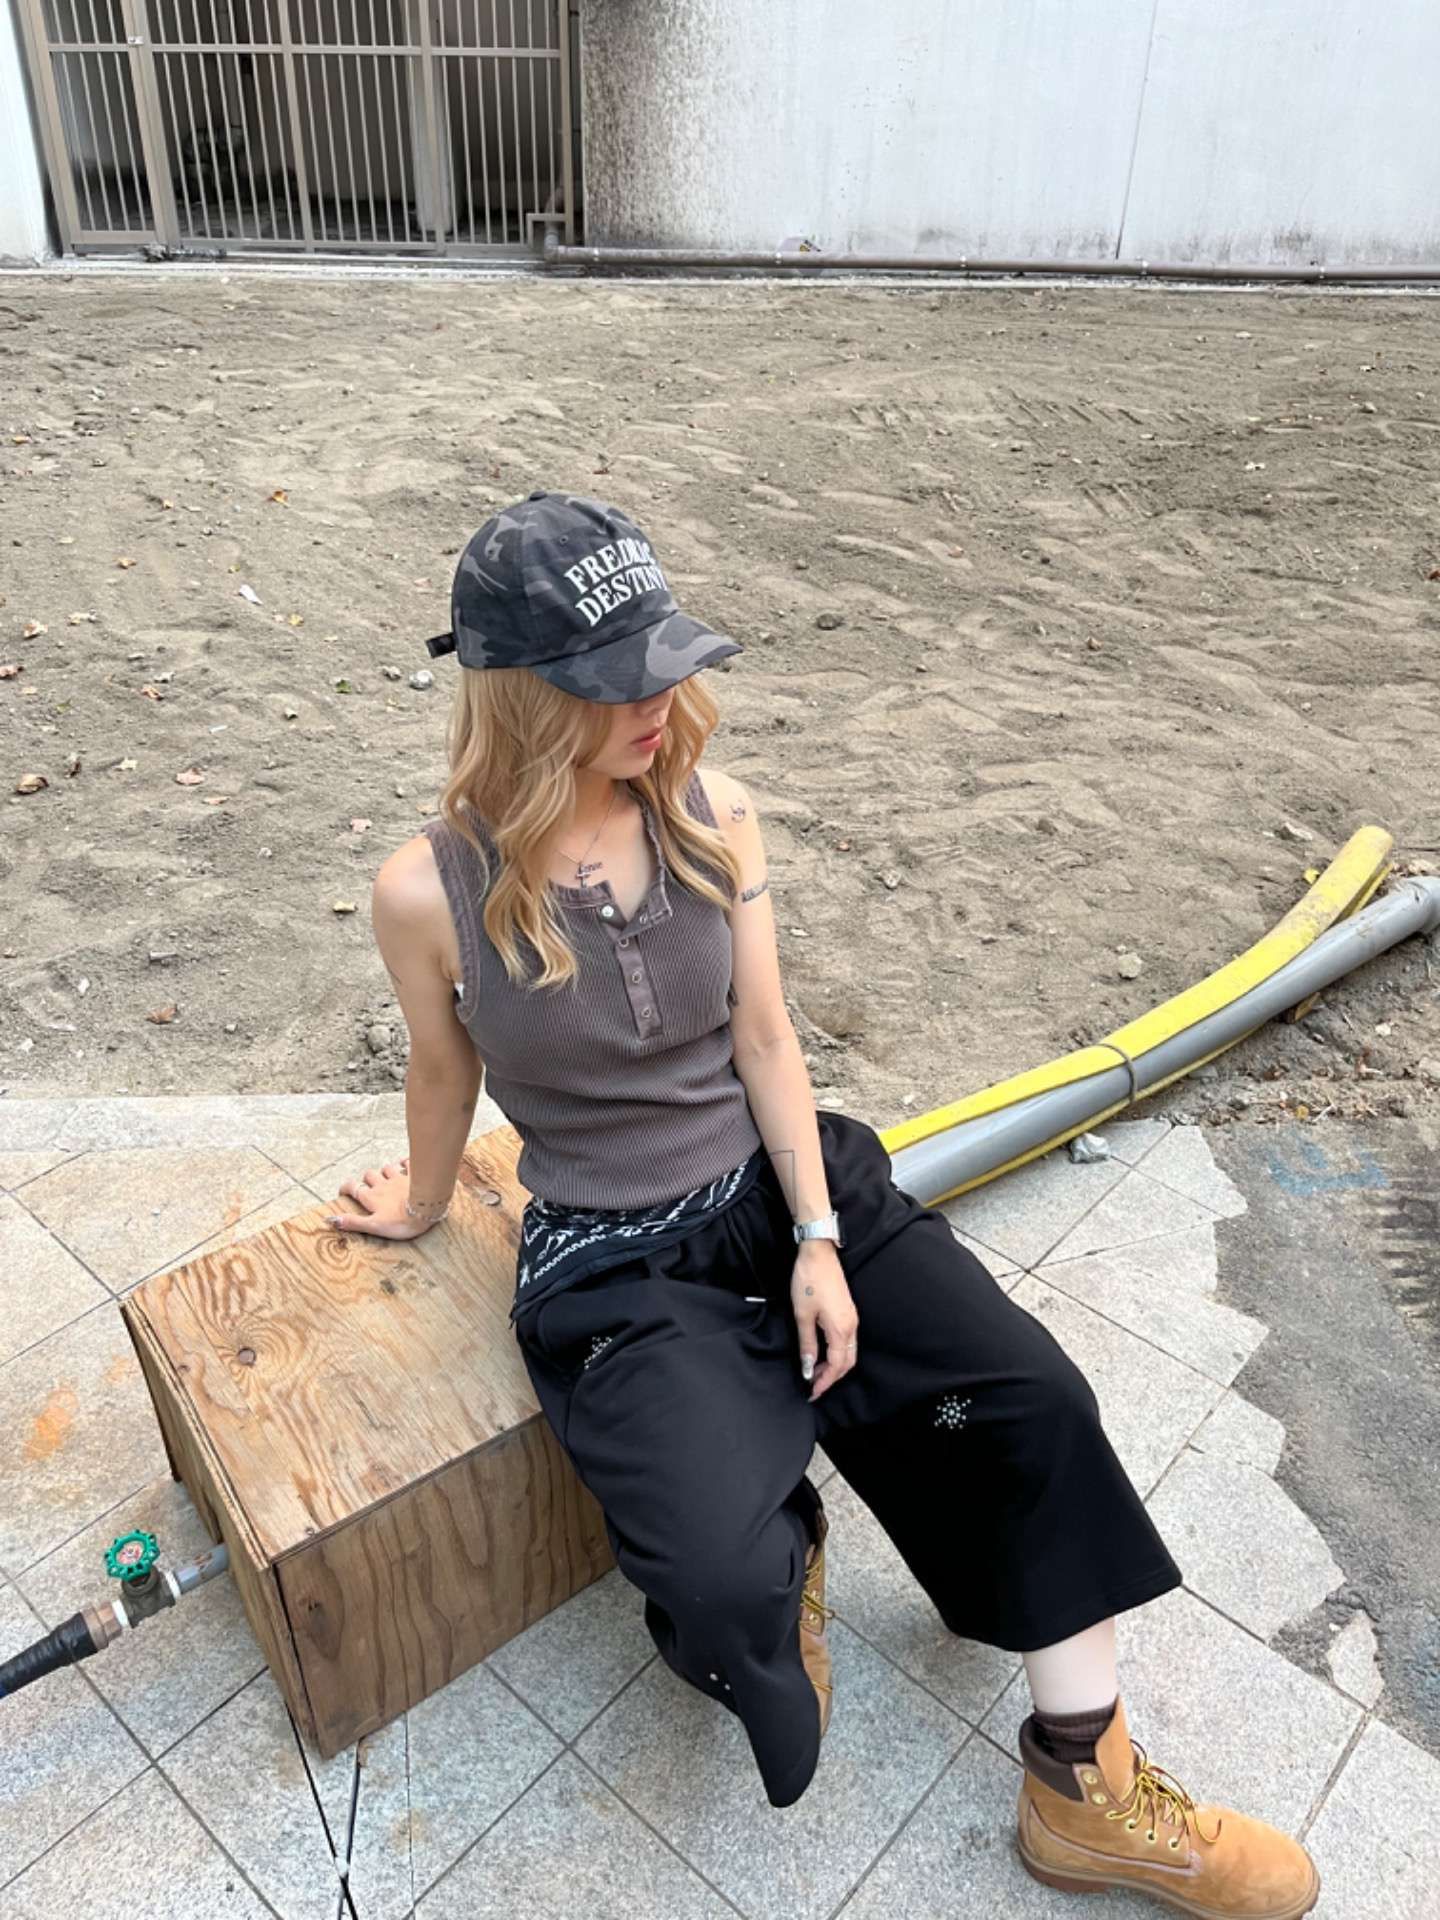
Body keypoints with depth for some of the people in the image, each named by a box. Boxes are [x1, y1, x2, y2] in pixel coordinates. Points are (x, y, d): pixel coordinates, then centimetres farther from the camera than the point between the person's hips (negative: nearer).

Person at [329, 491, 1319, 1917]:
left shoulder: (711, 818, -8)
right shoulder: (432, 890, -17)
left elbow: (764, 1040, -3)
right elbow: (445, 1073, 2)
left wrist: (818, 1242, -7)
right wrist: (423, 1206, 18)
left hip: (776, 1181, 4)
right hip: (611, 1266, -3)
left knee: (1036, 1395, -10)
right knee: (729, 1586, -23)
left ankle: (1086, 1792, 9)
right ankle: (773, 1557, 18)